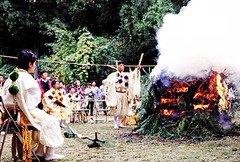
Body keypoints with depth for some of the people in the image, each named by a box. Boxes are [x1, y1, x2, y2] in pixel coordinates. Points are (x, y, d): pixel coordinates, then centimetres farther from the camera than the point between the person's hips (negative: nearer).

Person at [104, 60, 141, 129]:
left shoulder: (126, 75, 14)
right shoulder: (113, 75, 1)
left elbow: (133, 74, 1)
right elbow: (106, 81, -6)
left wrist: (137, 70, -16)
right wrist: (115, 81, -13)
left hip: (124, 94, 5)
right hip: (116, 94, -5)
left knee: (122, 109, 7)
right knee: (116, 109, -6)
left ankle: (119, 123, 17)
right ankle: (115, 124, -1)